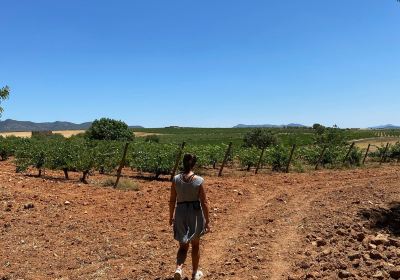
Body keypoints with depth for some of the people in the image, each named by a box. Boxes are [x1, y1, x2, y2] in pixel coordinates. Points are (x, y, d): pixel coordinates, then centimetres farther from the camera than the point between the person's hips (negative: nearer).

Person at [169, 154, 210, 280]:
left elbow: (172, 200, -2)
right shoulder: (199, 180, -14)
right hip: (195, 214, -1)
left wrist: (171, 216, 12)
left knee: (183, 246, 16)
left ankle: (178, 269, -8)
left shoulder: (176, 179, -8)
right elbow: (204, 202, -11)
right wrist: (207, 221, -2)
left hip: (181, 213, 1)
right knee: (195, 245, 19)